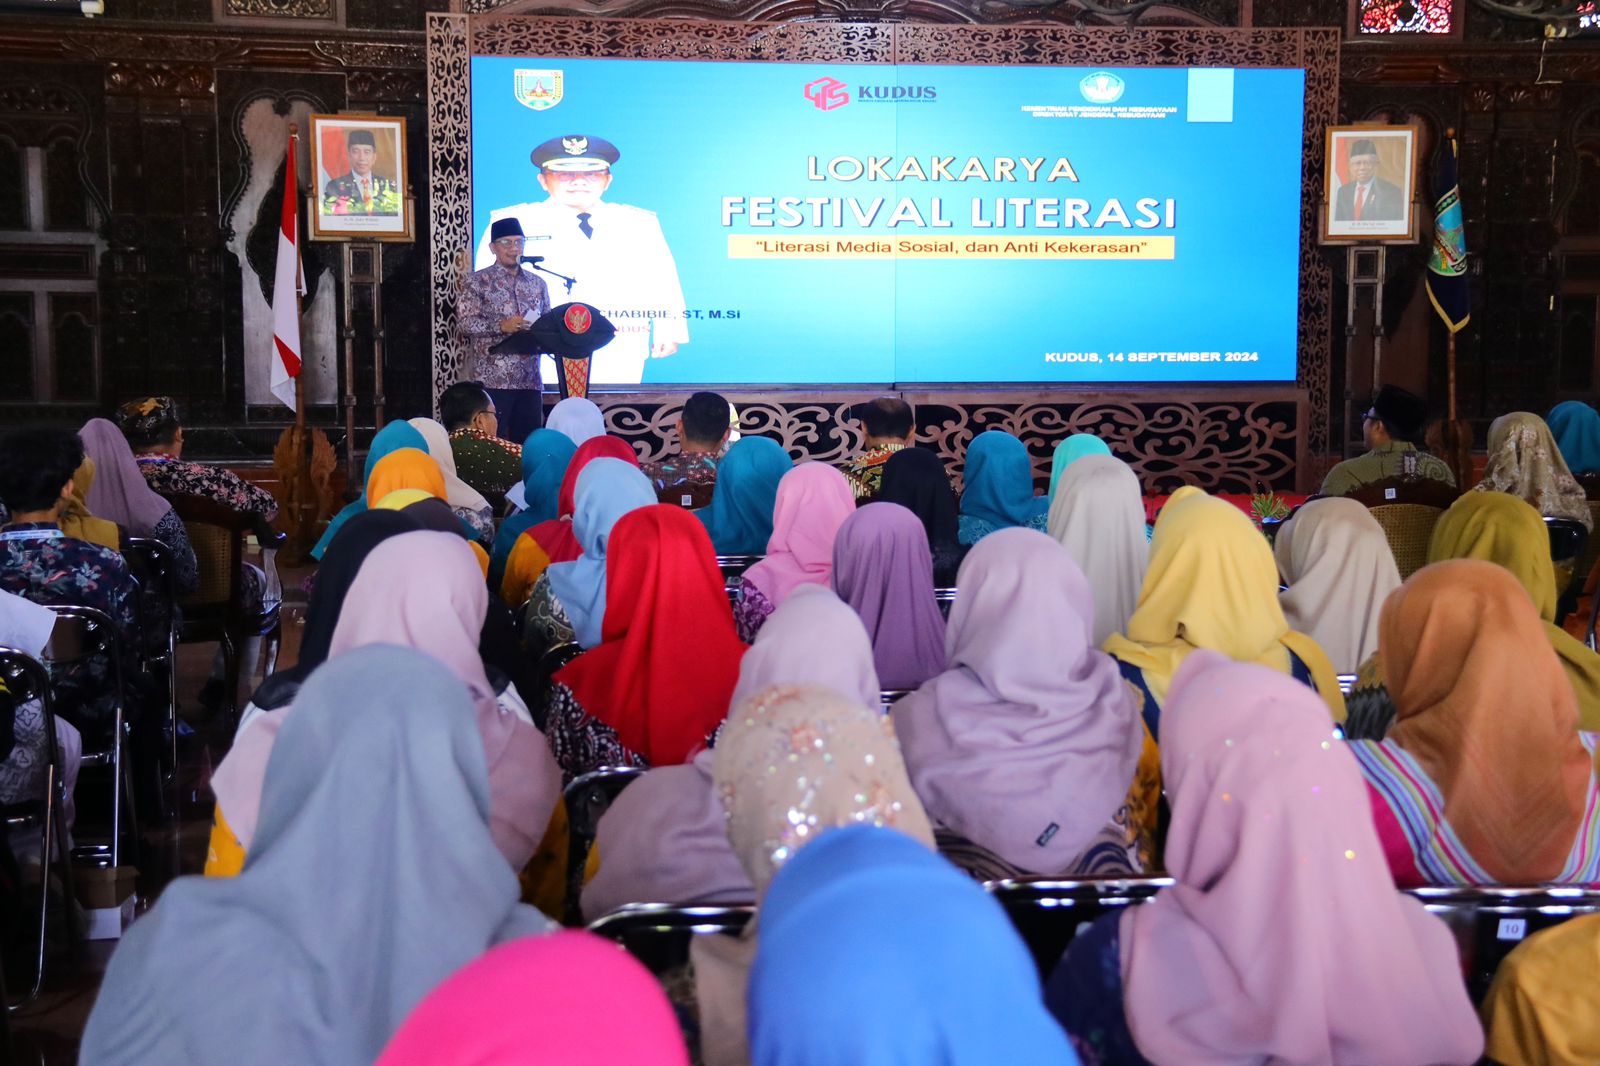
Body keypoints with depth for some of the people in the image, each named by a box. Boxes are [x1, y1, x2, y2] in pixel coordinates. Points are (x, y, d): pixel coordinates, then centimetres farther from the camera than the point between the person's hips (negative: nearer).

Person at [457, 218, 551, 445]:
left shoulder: (537, 283, 14)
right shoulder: (478, 281, -1)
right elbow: (465, 322, -8)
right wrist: (502, 326, -21)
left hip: (530, 379, 5)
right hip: (492, 379, -5)